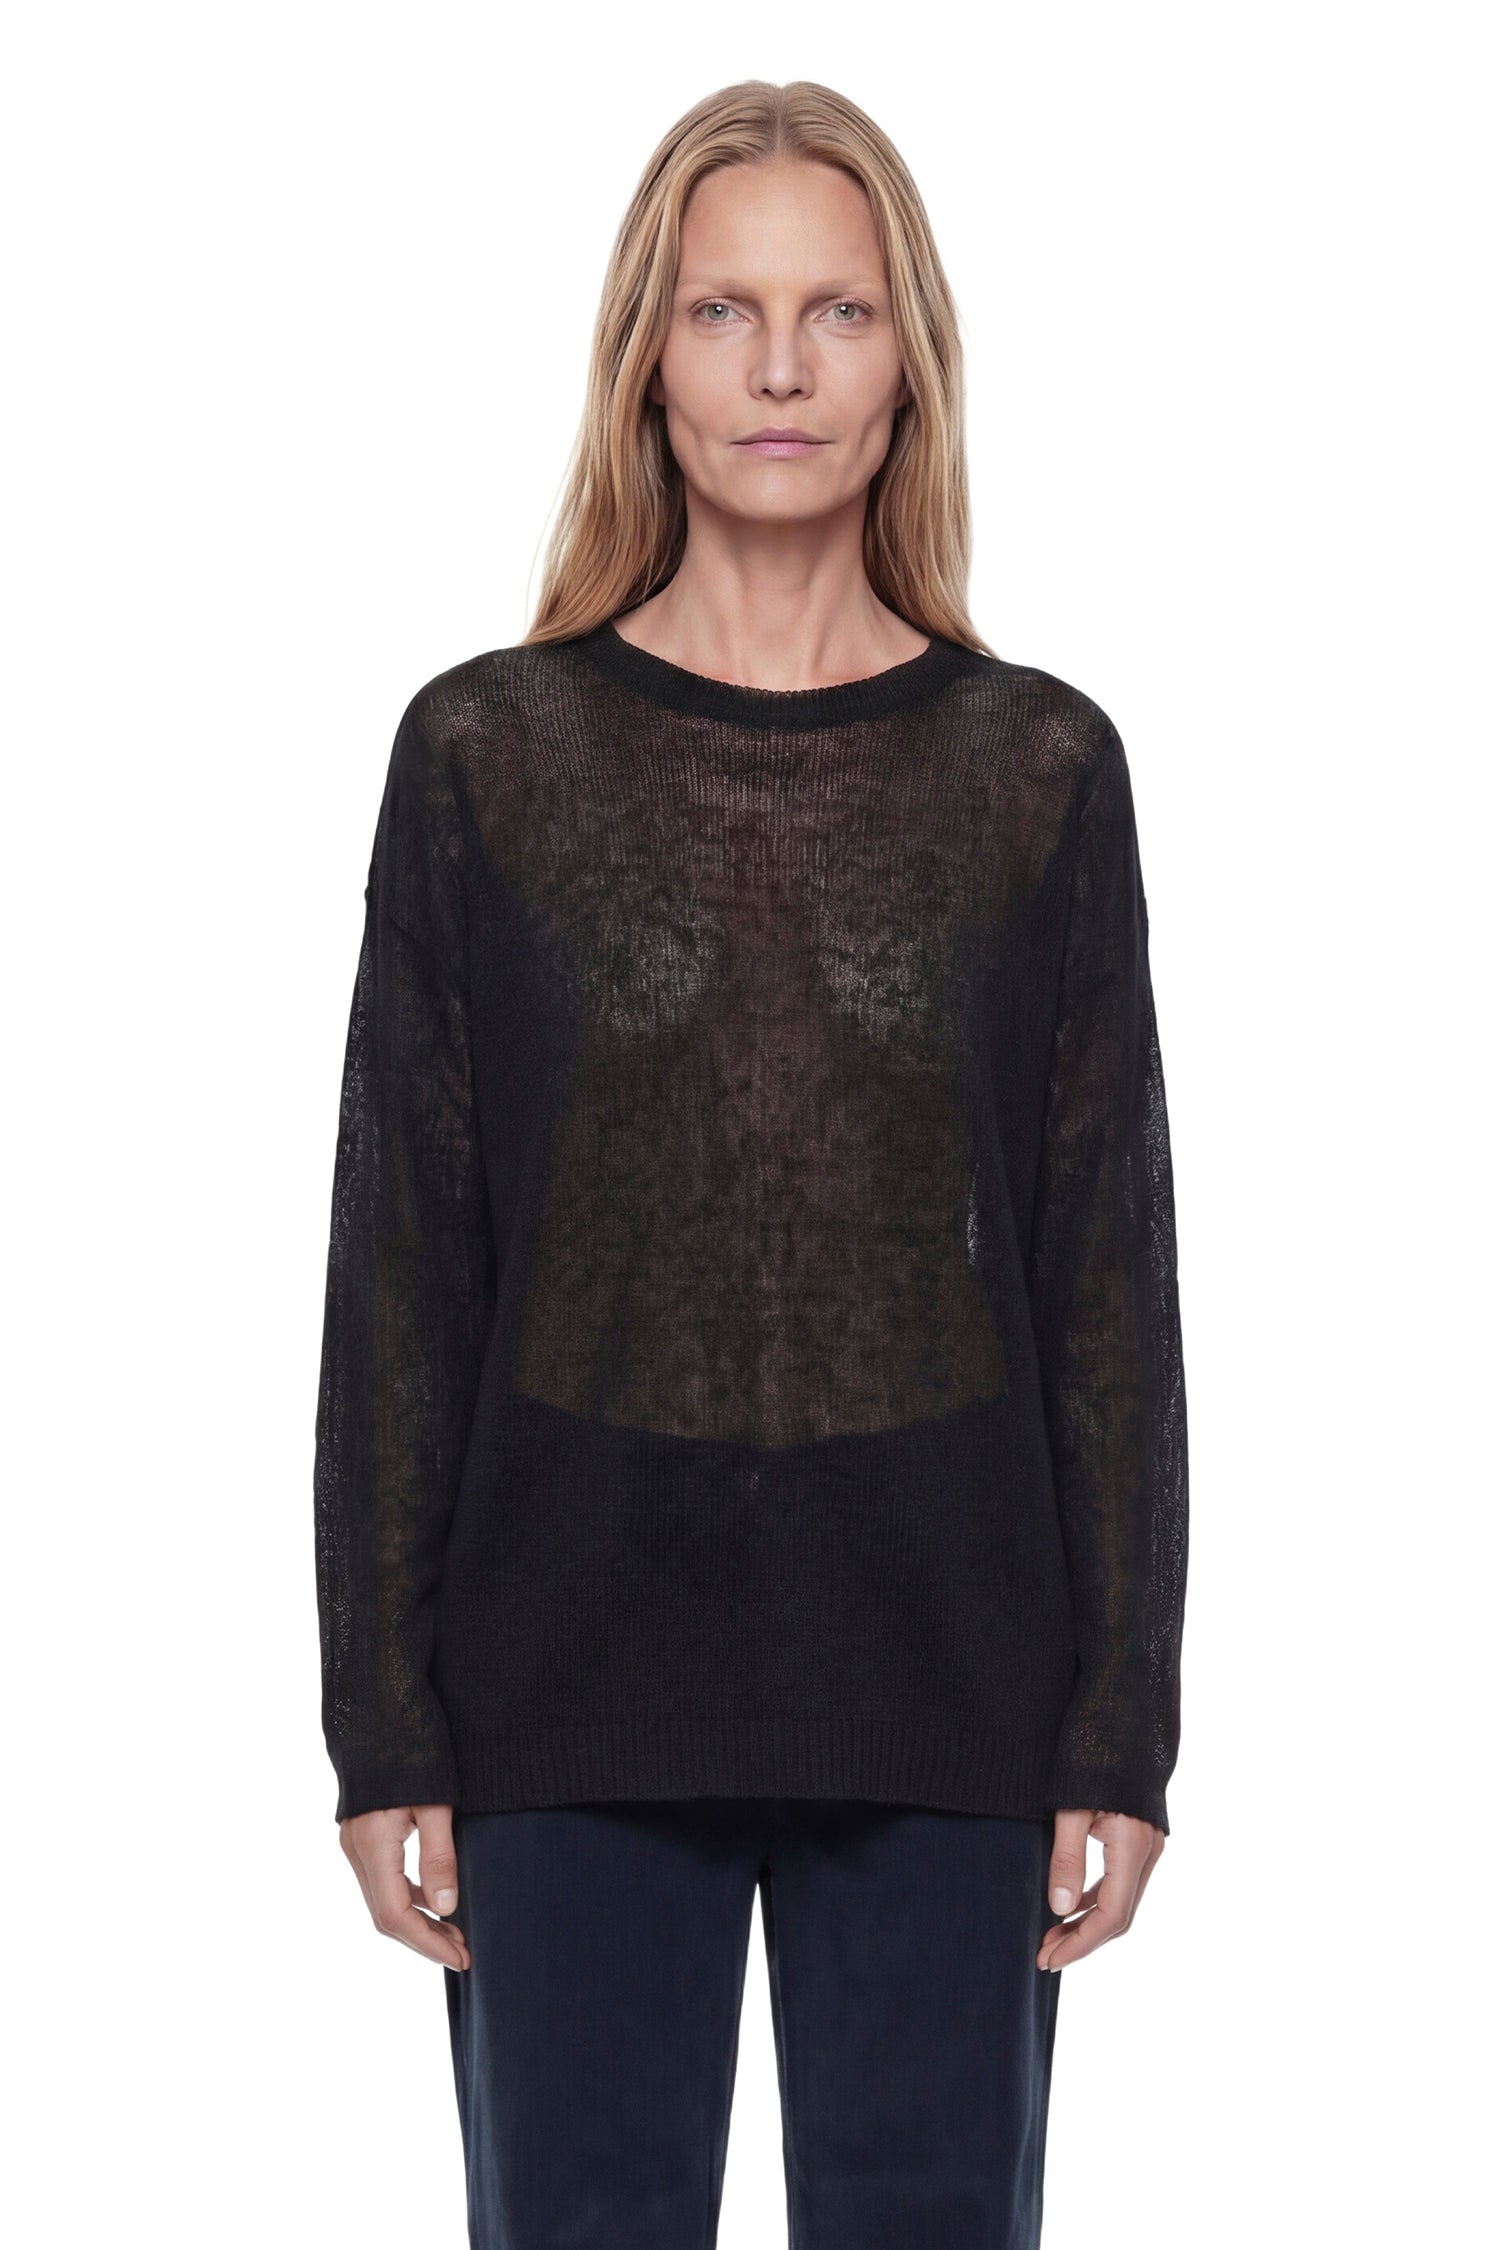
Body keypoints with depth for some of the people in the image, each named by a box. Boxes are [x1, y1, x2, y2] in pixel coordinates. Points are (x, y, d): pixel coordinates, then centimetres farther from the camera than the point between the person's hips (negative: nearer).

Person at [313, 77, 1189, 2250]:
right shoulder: (487, 750, 1)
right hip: (578, 1671, 0)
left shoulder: (1041, 765, 2)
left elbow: (1111, 1274, 2)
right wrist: (386, 1728, -3)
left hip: (945, 1681, 0)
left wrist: (1121, 1732, -1)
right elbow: (401, 1268, 1)